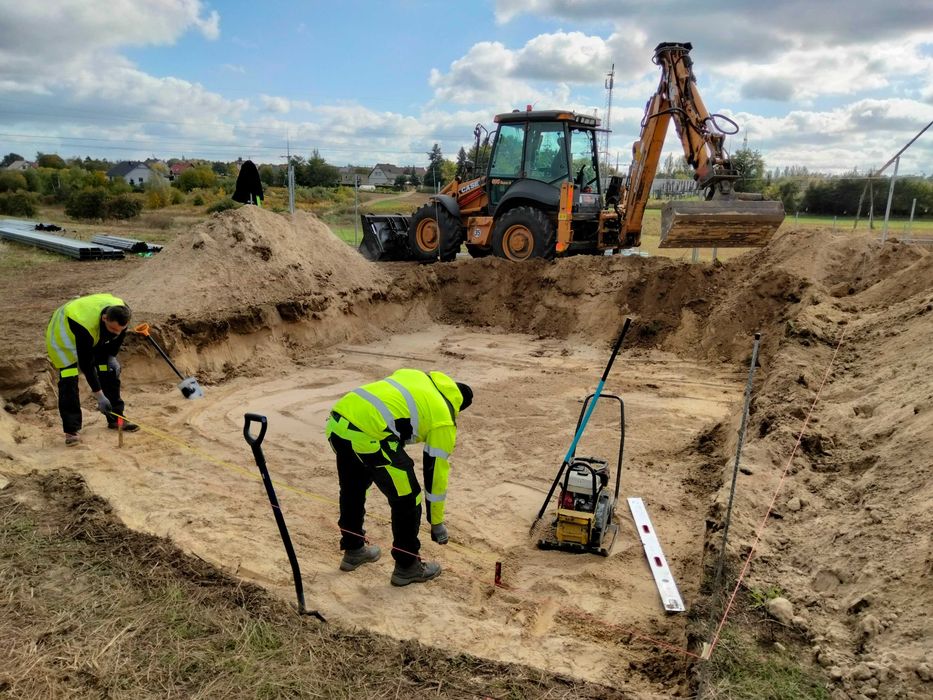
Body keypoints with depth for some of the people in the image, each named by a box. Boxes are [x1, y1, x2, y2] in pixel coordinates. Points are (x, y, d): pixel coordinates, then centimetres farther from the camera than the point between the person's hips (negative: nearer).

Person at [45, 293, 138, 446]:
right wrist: (99, 395, -34)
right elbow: (86, 364, -37)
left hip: (95, 335, 6)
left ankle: (115, 419, 15)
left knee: (109, 371, 2)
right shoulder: (85, 326, -45)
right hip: (63, 333, -6)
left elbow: (118, 337, -2)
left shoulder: (122, 313, -28)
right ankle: (71, 430, -10)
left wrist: (111, 356, -14)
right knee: (69, 379, -17)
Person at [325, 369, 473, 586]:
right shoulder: (443, 420, 10)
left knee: (352, 488, 29)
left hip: (336, 421, 8)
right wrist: (437, 522, 25)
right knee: (406, 499, 12)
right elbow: (436, 471, 14)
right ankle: (407, 566, 26)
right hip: (368, 434, -7)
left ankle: (353, 550, 46)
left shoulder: (413, 375, 26)